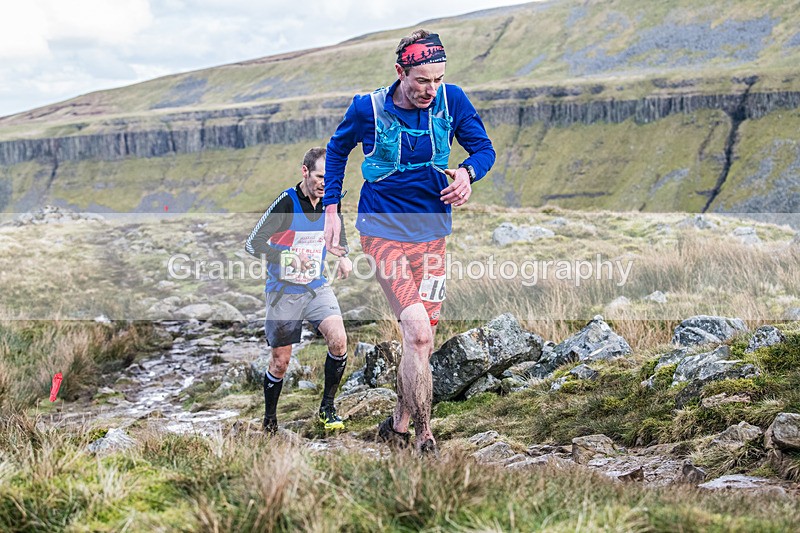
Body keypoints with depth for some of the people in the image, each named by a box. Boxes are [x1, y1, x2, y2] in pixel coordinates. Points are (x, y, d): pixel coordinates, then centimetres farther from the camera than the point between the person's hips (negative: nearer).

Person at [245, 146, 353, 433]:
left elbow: (339, 235, 21)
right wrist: (288, 257, -28)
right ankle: (269, 420, 25)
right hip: (284, 291, -4)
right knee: (280, 361, 3)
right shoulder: (286, 202, -16)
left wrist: (343, 256, 0)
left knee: (338, 340, -19)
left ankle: (327, 407, -1)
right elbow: (253, 243, -16)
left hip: (317, 287, 4)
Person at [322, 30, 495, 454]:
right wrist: (331, 210, 5)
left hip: (432, 232, 4)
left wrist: (467, 172, -17)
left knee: (421, 339, 9)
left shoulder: (451, 100, -6)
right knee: (418, 334, -17)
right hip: (383, 231, -4)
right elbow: (337, 149, 8)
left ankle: (399, 424, 28)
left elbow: (484, 147, 5)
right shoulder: (367, 109, -11)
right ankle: (424, 438, -8)